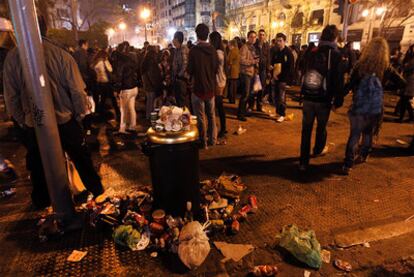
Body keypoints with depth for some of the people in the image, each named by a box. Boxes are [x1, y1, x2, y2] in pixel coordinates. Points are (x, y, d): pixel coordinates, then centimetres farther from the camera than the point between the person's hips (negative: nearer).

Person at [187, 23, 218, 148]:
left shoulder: (194, 50, -15)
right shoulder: (213, 50, -1)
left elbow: (190, 70, -11)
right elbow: (216, 68, 6)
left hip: (198, 87, -5)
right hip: (211, 87, 5)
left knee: (200, 117, 5)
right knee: (211, 115, 16)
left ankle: (203, 142, 12)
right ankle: (212, 139, 24)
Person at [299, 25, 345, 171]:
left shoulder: (312, 52, 6)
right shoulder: (336, 55, -8)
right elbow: (339, 81, -11)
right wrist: (338, 100, -4)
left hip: (308, 97, 3)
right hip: (324, 99, -3)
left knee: (306, 129, 5)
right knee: (321, 127, 20)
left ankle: (304, 161, 4)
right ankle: (319, 149, 43)